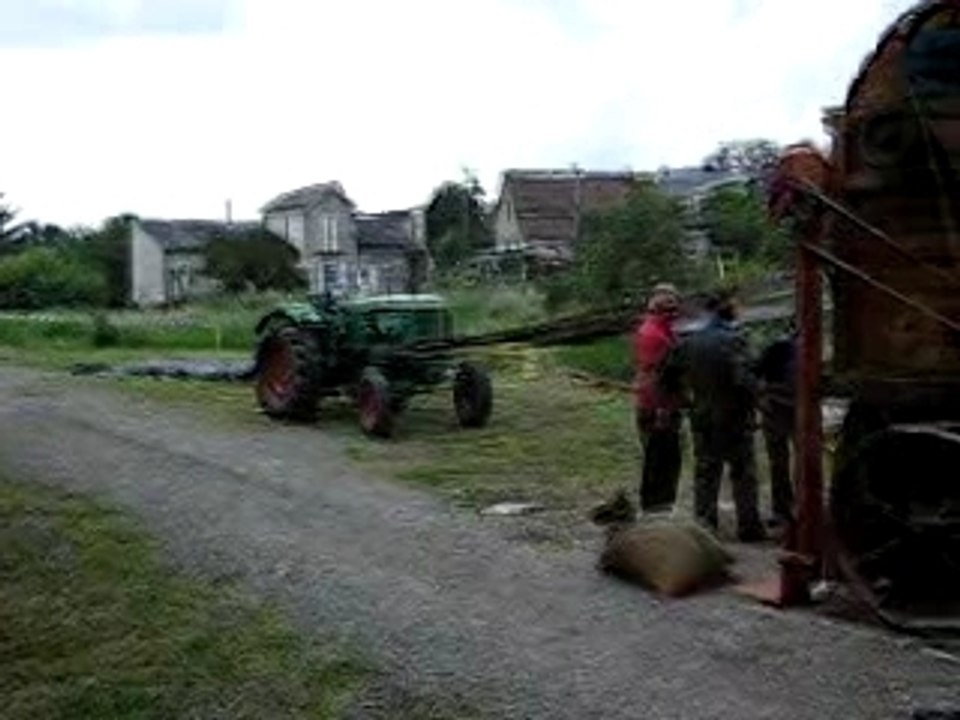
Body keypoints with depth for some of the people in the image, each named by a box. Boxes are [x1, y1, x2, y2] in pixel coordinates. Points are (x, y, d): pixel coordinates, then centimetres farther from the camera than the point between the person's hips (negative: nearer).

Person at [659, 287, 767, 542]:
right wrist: (751, 406, -10)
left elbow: (668, 378, 6)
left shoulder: (689, 343, 2)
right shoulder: (733, 341, -17)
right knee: (743, 474, 8)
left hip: (702, 419, 5)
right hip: (733, 419, -5)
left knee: (705, 474, 13)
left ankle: (704, 525, 14)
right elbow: (744, 380, -26)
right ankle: (749, 527, 13)